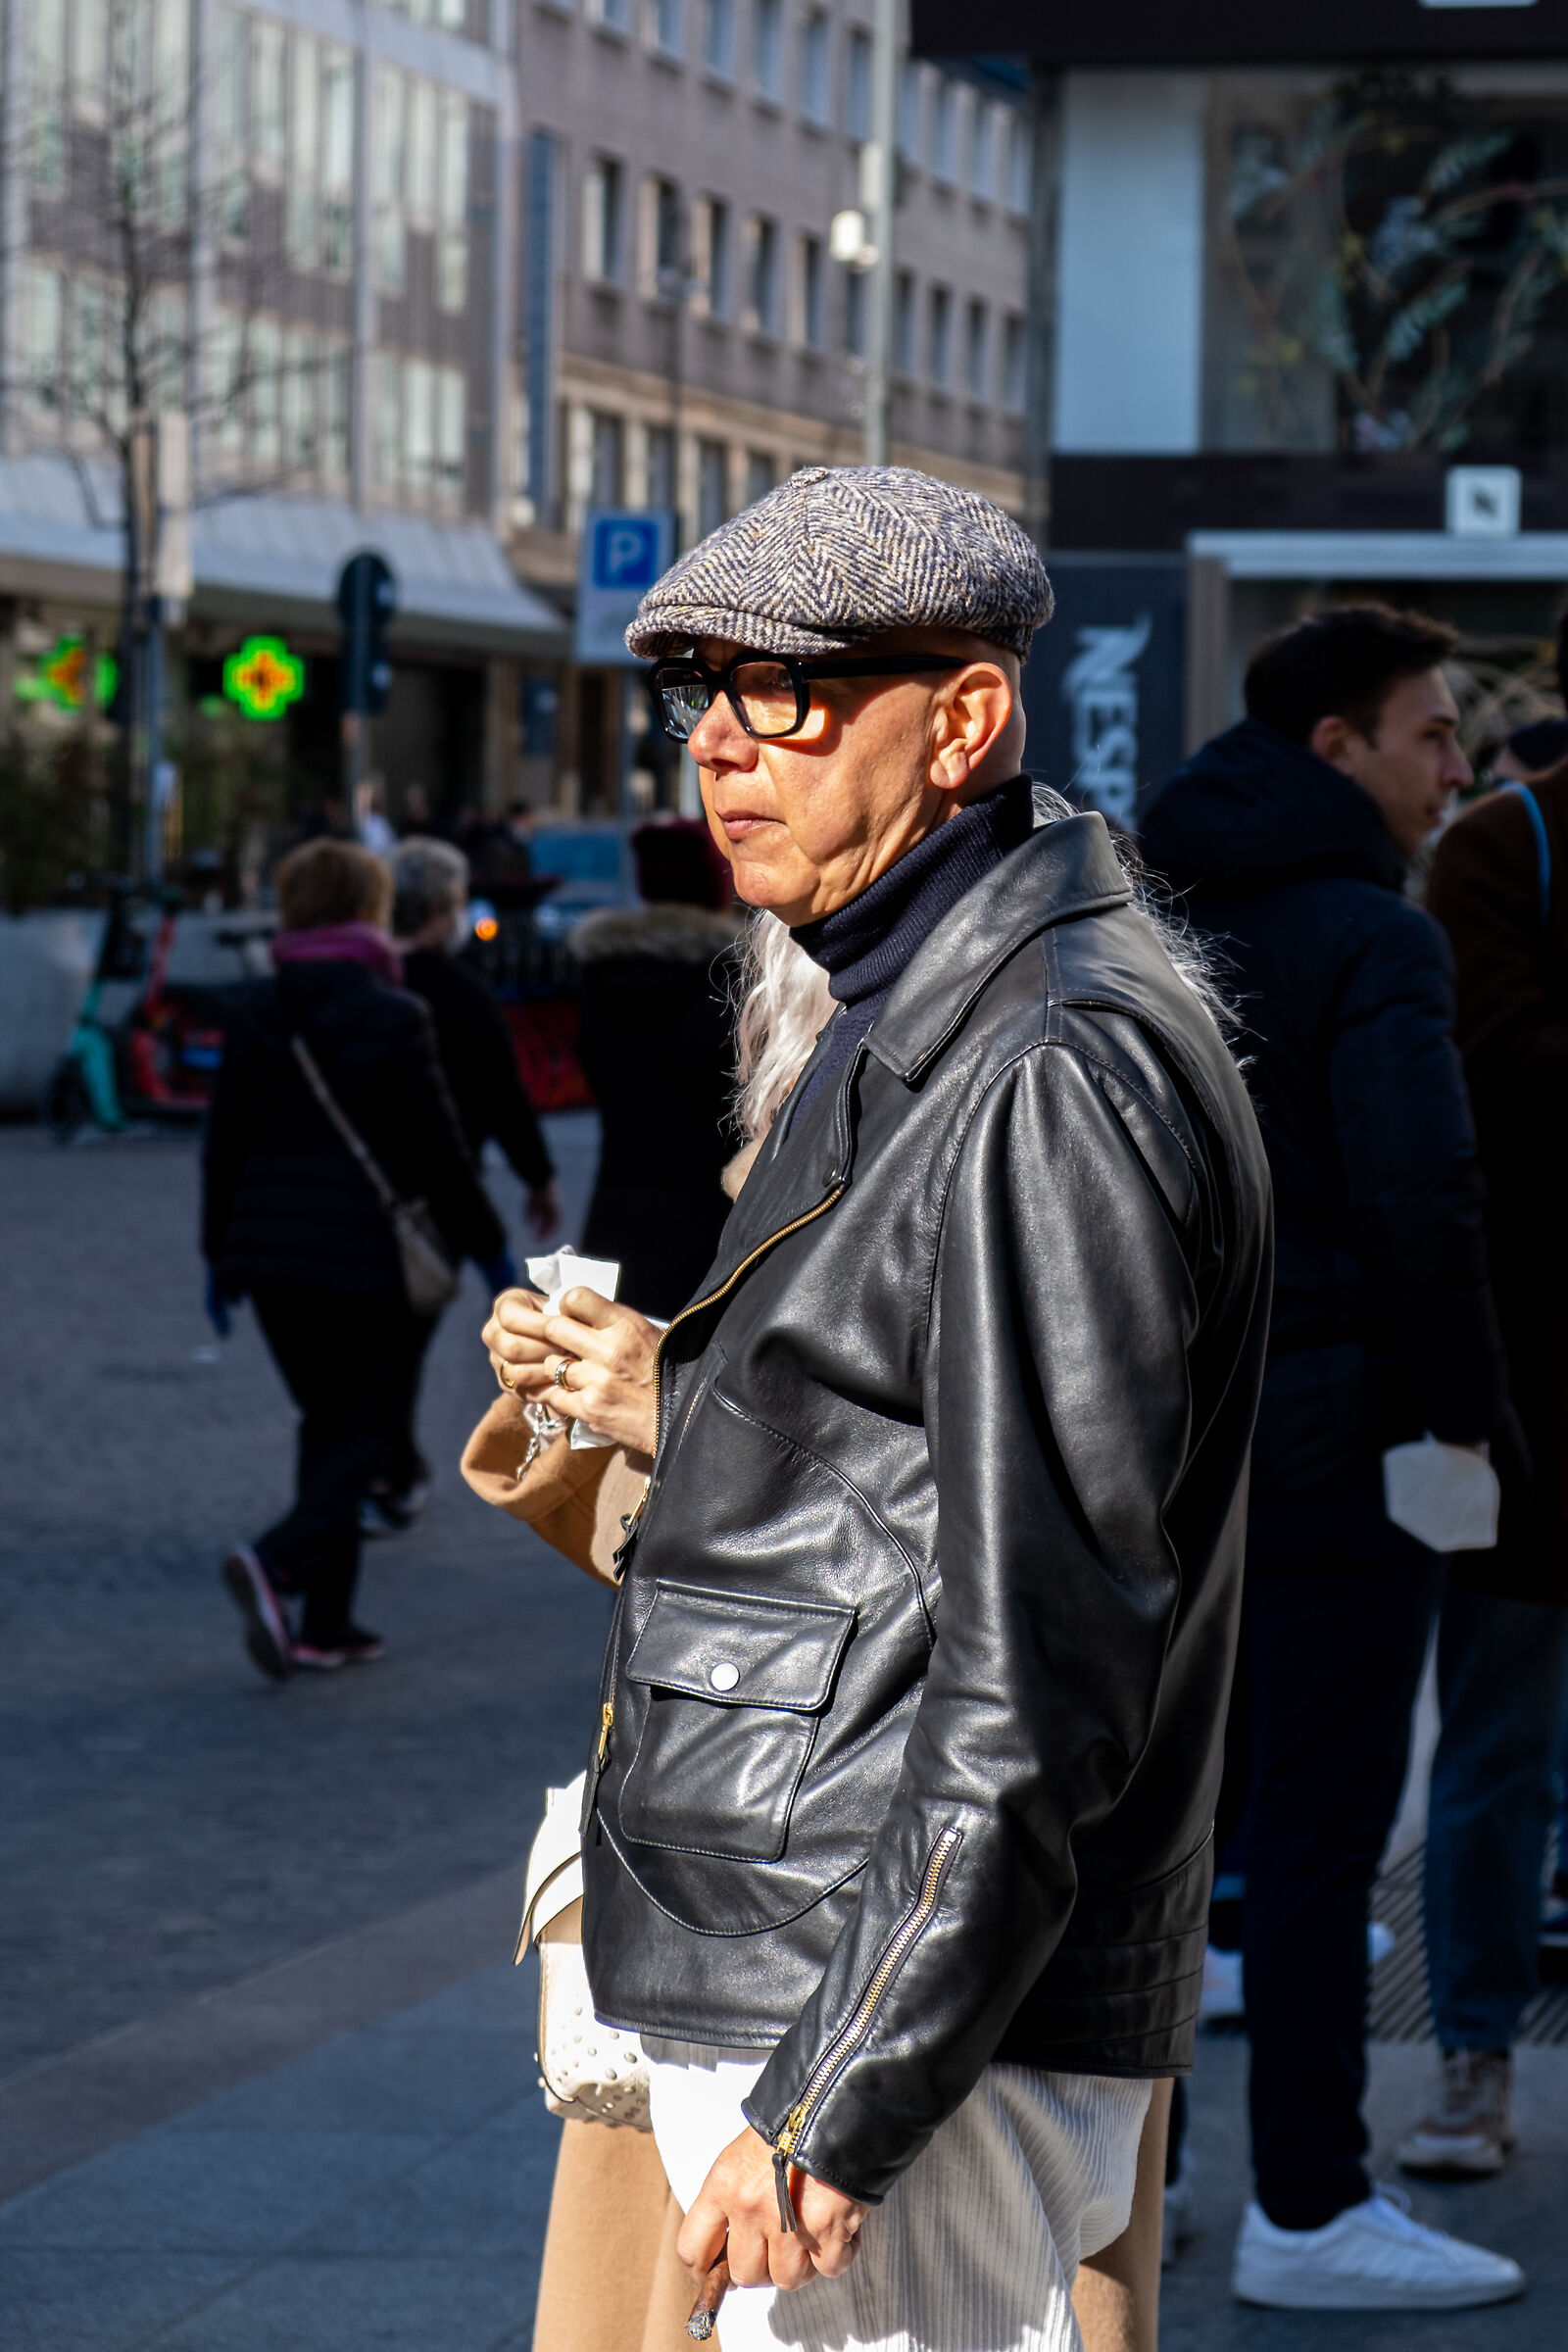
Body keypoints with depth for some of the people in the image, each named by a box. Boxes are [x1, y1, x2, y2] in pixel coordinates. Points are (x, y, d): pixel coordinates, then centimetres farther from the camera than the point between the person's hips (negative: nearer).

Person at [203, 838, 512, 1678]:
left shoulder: (254, 1013, 5)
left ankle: (324, 1624, 14)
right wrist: (486, 1246, 1)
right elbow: (437, 1149, -9)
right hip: (373, 1258, -6)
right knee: (368, 1432, 2)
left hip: (274, 1256, 6)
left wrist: (221, 1254, 18)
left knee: (326, 1422, 17)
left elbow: (225, 1146, 9)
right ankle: (278, 1562, -24)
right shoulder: (391, 1017, -12)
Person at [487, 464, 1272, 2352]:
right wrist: (680, 1421, 19)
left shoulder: (1059, 1077, -17)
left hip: (915, 2030, -10)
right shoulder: (919, 1033, 16)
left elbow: (1043, 1668, -23)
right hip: (794, 1993, 10)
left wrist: (835, 2115, -24)